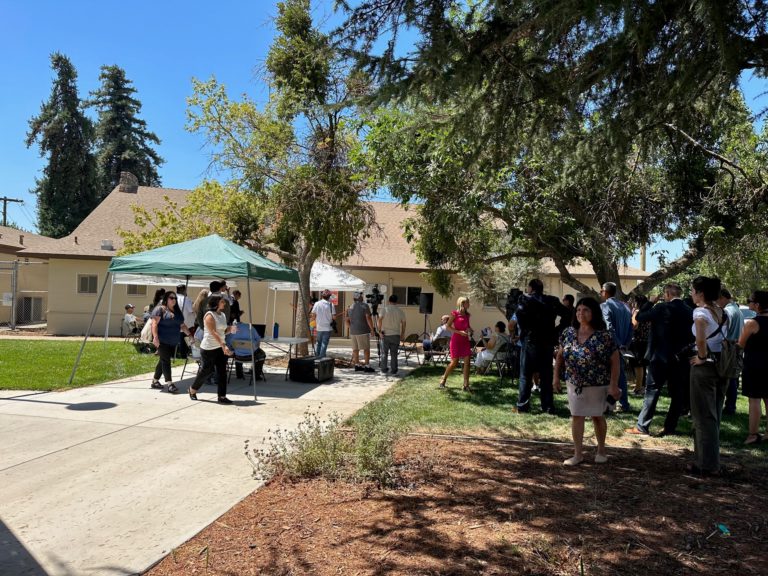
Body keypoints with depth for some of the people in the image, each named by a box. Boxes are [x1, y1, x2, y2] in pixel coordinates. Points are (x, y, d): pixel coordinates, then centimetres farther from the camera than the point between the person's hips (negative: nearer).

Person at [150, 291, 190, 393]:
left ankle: (155, 381, 23)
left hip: (173, 342, 7)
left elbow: (182, 325, 22)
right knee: (166, 360, -10)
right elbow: (154, 323, -14)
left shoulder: (177, 311, 18)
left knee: (164, 360, 12)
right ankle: (169, 384, -13)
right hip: (162, 341, -7)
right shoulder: (160, 309, -5)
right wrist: (155, 337, -23)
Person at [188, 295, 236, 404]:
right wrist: (223, 345, -32)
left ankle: (222, 396, 4)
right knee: (207, 370, 4)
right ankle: (192, 389, 28)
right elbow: (213, 333, -23)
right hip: (209, 349, -7)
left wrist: (230, 329, -3)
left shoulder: (223, 315, 10)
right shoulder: (209, 315, -14)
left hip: (221, 347, 7)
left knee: (222, 371, 1)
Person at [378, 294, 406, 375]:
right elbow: (403, 323, 6)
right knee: (394, 353, 6)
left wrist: (379, 330, -8)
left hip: (385, 334, -1)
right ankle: (393, 370, 6)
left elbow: (380, 319, -14)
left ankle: (384, 370, 6)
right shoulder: (400, 311, 3)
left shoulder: (384, 309, -4)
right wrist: (403, 334, 16)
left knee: (384, 353, 6)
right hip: (396, 335, 1)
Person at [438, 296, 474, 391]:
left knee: (467, 362, -3)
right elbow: (448, 326, -9)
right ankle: (443, 380, 20)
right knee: (454, 362, -2)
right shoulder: (455, 313, -6)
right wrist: (459, 332, -18)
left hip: (465, 341, 6)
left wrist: (470, 330, 3)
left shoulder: (467, 315, 11)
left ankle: (466, 385, 0)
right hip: (456, 340, -6)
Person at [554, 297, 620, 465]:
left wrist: (613, 385, -17)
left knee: (597, 416, 12)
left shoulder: (604, 336, -15)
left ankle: (601, 450, 33)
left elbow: (615, 361, -12)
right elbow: (560, 356, 7)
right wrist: (556, 376, 5)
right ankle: (578, 454, 15)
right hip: (574, 383, 3)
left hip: (597, 385, -3)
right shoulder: (569, 333, -2)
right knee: (576, 416, 5)